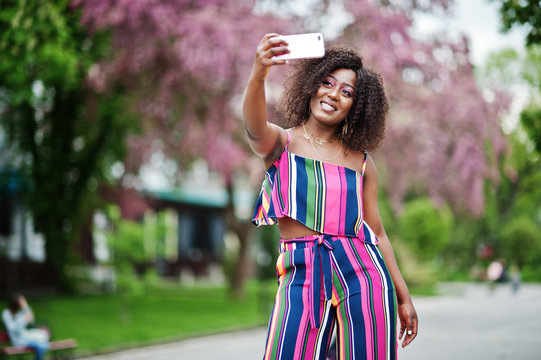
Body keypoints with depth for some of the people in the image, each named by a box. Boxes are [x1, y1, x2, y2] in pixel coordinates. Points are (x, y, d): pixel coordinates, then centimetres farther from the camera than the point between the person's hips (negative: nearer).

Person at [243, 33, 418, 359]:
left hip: (362, 272, 2)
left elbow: (377, 233, 16)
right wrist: (258, 76, -36)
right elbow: (255, 126, -16)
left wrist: (403, 297, 13)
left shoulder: (362, 161, 14)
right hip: (301, 276, -2)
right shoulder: (281, 143, 9)